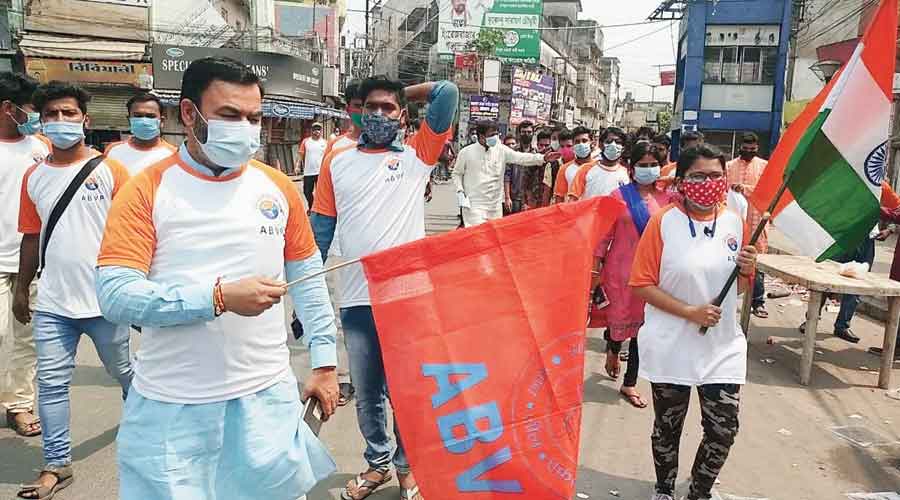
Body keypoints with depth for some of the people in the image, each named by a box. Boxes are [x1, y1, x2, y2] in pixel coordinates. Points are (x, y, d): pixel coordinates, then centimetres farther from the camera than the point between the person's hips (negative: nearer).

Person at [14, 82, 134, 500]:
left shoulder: (109, 170, -6)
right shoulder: (34, 177, 6)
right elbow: (32, 236, 13)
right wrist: (21, 288, 17)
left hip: (105, 299, -3)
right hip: (52, 304, 3)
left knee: (123, 371, 15)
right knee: (51, 384, 6)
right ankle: (56, 465, 20)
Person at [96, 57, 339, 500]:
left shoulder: (277, 186, 4)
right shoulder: (147, 190, -5)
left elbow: (308, 278, 10)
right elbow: (114, 295, -13)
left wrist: (324, 362, 7)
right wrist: (219, 296, -21)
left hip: (267, 397, 2)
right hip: (171, 408, -2)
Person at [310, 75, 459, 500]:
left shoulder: (417, 155, 3)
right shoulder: (337, 162, 8)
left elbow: (448, 93, -4)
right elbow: (321, 227, 10)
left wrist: (403, 93, 10)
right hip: (356, 299, 2)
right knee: (366, 393, 16)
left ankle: (407, 466, 32)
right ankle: (377, 462, 37)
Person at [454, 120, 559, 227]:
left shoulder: (501, 150, 2)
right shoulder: (466, 152, -2)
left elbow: (521, 158, -7)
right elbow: (457, 174, 9)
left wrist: (543, 158, -21)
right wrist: (460, 192, -6)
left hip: (495, 206, 4)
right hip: (474, 205, -4)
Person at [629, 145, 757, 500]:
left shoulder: (735, 223, 1)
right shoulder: (662, 223, -12)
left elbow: (739, 289, 12)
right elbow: (642, 284, -12)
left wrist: (746, 271, -11)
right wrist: (690, 312, -20)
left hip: (723, 347, 3)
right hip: (670, 347, -3)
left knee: (724, 430, 6)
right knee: (667, 427, 13)